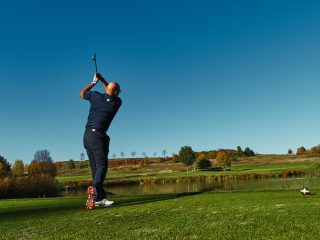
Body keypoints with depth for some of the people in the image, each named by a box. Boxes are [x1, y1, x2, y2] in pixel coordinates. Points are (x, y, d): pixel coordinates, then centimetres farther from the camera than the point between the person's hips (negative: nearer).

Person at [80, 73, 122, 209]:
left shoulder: (96, 96, 2)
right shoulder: (117, 102, -2)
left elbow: (81, 94, 23)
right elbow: (111, 94, 21)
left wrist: (94, 82, 28)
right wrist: (102, 80, 23)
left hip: (87, 135, 5)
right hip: (98, 136, -5)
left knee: (95, 168, 6)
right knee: (102, 166, -8)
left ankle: (100, 197, 7)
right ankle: (94, 190, -31)